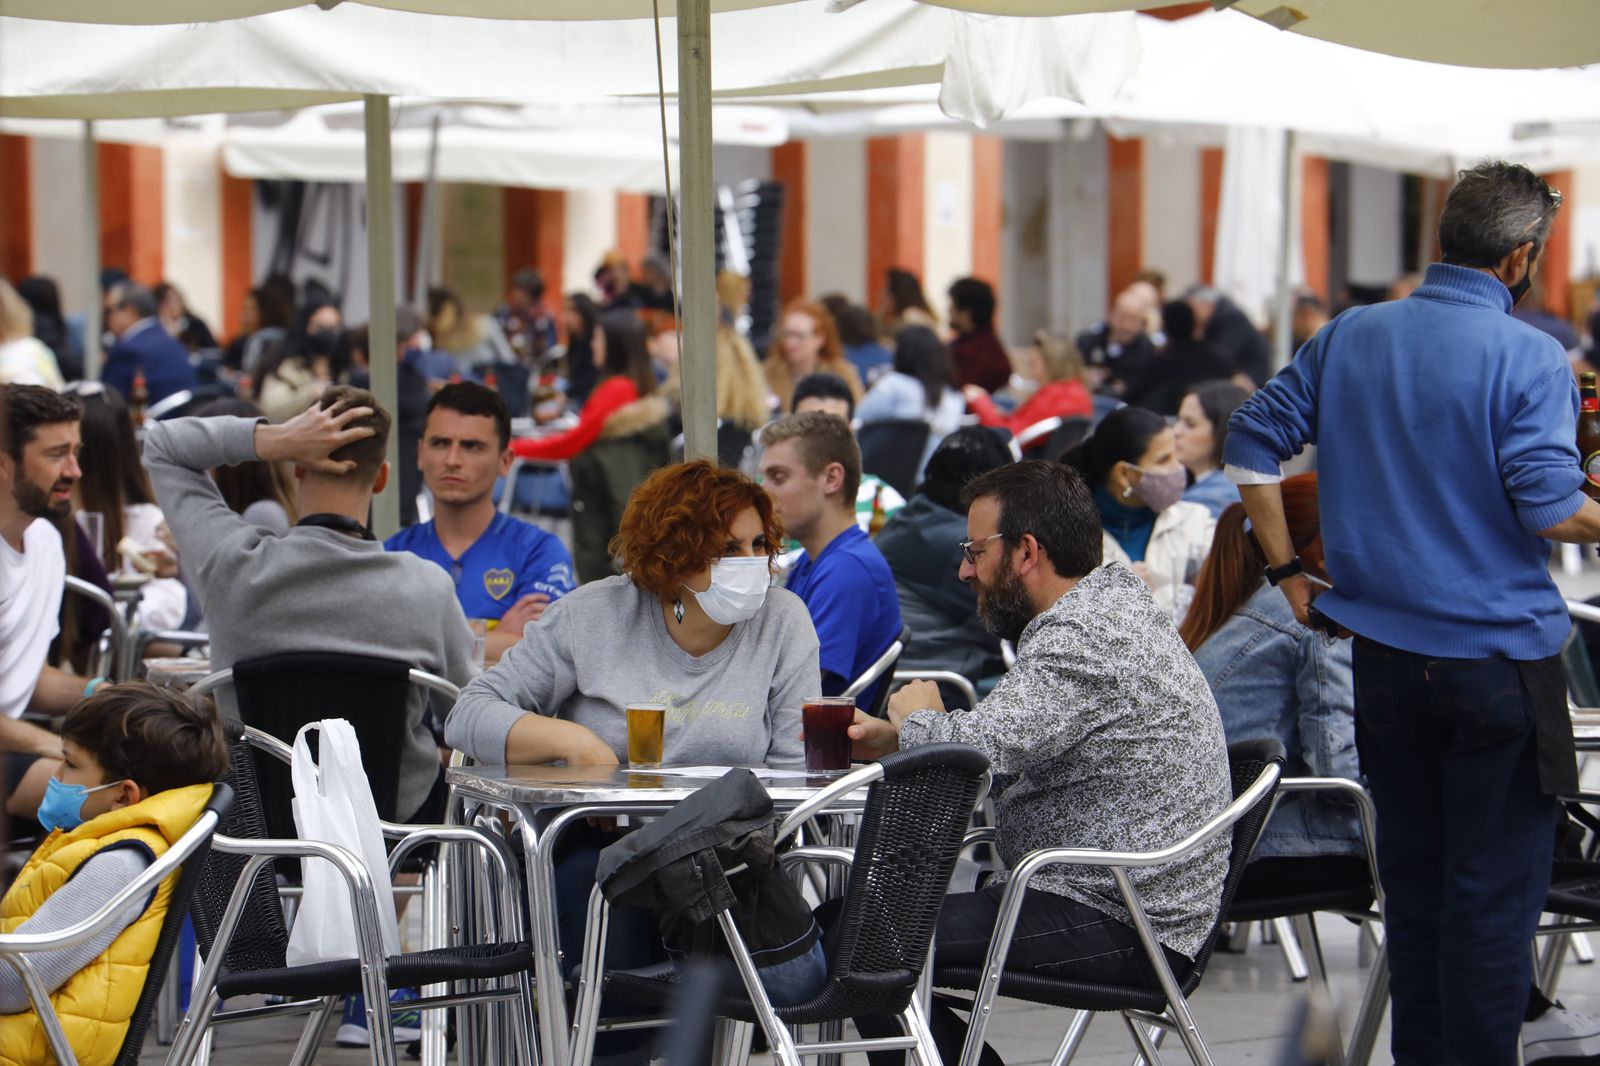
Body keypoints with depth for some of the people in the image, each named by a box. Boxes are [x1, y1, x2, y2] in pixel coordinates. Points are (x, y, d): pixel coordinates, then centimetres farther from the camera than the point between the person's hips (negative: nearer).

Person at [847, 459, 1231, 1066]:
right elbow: (1009, 745, 20)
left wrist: (914, 719, -6)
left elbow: (982, 748, -29)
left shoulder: (1084, 639, -19)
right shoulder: (1112, 602, 14)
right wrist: (892, 741, 6)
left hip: (1116, 926, -11)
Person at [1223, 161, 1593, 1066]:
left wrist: (1288, 571, 11)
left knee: (1412, 873, 17)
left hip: (1384, 652, 6)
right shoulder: (1527, 357, -14)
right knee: (1496, 886, 2)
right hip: (1498, 654, -6)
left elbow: (1252, 444, 7)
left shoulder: (1352, 336, 4)